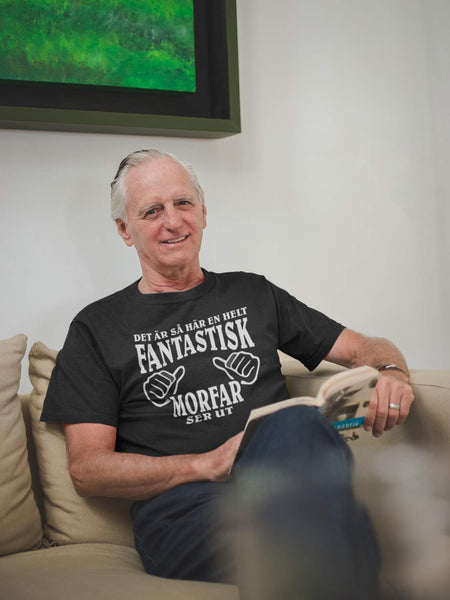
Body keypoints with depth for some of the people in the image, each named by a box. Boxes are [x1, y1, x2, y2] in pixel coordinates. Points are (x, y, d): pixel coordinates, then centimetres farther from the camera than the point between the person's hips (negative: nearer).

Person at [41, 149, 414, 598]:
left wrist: (390, 373, -1)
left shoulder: (253, 293, 23)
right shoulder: (97, 328, 14)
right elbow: (87, 470, 5)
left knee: (297, 421, -35)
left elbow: (363, 348, 26)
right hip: (182, 507, -4)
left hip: (286, 479, 4)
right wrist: (206, 464, -10)